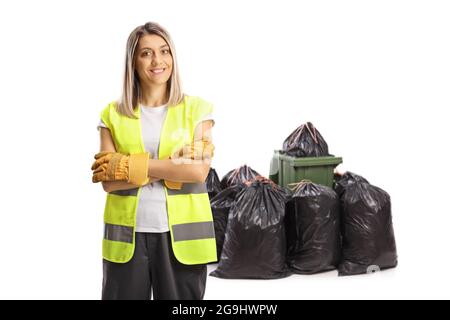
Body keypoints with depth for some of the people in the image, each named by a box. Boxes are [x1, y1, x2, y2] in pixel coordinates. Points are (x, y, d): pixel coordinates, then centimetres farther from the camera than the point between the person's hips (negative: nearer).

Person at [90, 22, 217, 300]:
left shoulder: (197, 109, 2)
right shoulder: (113, 114, 5)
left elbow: (199, 171, -11)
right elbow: (109, 181, -5)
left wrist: (130, 165, -12)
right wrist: (173, 167, -13)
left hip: (181, 233, -1)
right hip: (127, 235, 1)